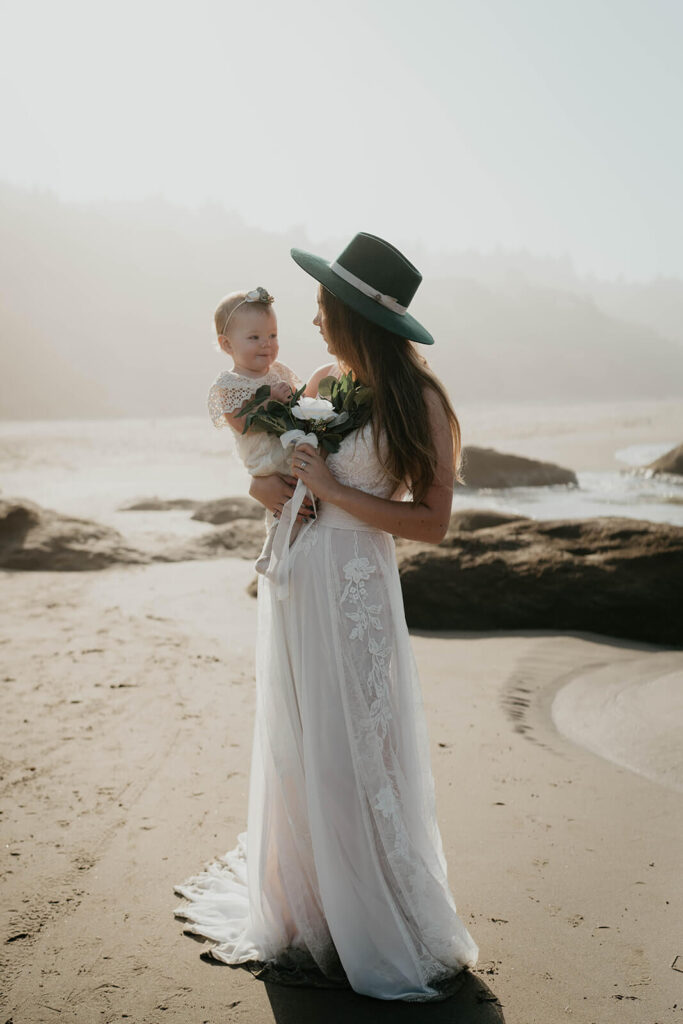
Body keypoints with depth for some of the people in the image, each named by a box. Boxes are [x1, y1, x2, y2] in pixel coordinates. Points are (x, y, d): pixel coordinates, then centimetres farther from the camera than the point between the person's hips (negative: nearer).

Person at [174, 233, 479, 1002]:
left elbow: (433, 522, -12)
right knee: (294, 756, 13)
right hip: (292, 584, 6)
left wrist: (335, 492, -15)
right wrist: (273, 489, -7)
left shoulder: (418, 401, -9)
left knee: (352, 760, 2)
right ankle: (301, 920, 30)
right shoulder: (323, 384, 7)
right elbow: (266, 479, 16)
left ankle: (385, 936, 20)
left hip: (354, 591, -6)